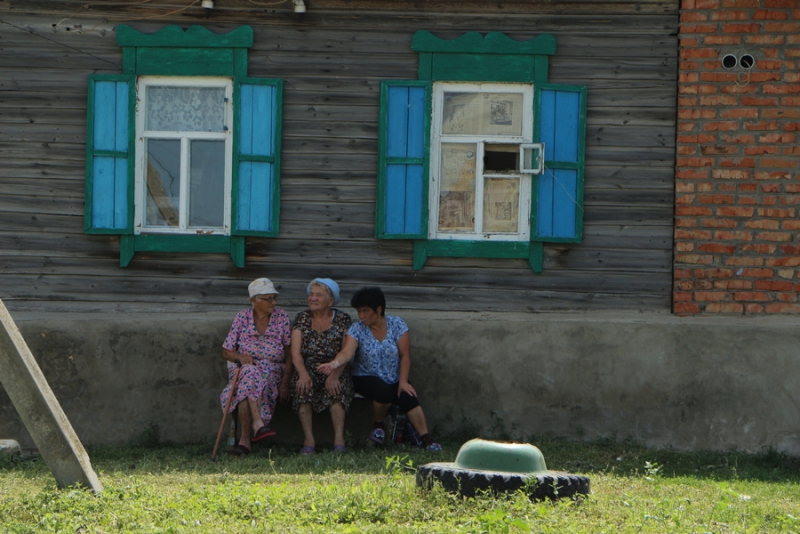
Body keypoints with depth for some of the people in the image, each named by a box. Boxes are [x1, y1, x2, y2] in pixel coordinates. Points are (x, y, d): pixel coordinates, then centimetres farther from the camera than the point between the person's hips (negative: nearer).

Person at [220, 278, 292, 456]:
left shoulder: (282, 318, 6)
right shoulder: (242, 318, 6)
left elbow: (289, 354, 4)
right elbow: (226, 351, 8)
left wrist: (285, 382, -8)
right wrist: (240, 357, -15)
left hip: (272, 374, 0)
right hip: (244, 367, 0)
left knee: (247, 388, -35)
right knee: (251, 374, -38)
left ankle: (245, 438, -36)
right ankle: (258, 425, -50)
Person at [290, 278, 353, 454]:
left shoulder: (343, 320, 5)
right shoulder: (302, 319, 9)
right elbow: (296, 353, -1)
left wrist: (334, 375, -24)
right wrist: (303, 374, -21)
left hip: (335, 372, -1)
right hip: (308, 370, 1)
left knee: (336, 387, -34)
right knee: (303, 386, -32)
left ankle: (339, 438, -39)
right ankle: (308, 439, -35)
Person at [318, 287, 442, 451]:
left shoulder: (396, 324, -4)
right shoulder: (357, 329, -7)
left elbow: (405, 355, -5)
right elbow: (347, 353, -24)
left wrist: (403, 382, -14)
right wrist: (334, 364, -46)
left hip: (394, 380, 1)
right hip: (367, 379, -1)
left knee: (409, 397, -28)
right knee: (384, 391, -34)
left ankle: (426, 440, -29)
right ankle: (378, 426, -6)